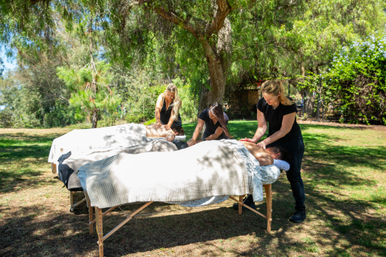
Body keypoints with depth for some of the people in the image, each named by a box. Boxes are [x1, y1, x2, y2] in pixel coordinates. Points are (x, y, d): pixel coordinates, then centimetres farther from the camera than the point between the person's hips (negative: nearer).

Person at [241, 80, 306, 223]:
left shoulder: (289, 106, -28)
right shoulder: (262, 104, -14)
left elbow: (284, 130, -23)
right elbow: (262, 126, -9)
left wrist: (265, 142, -27)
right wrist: (254, 139, -25)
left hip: (292, 141, -5)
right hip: (273, 139, 5)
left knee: (293, 175, -5)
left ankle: (300, 210, 8)